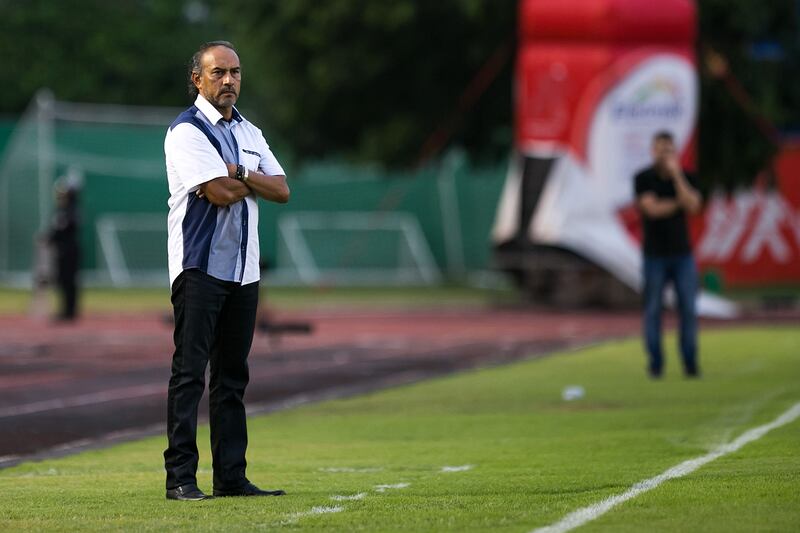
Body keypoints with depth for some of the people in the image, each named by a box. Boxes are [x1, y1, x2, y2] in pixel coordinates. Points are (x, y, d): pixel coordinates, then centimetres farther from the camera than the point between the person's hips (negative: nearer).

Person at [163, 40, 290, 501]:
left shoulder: (250, 133, 18)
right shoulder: (187, 131, -7)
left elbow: (281, 190, 6)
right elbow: (221, 193, -17)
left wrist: (241, 174, -10)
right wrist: (255, 180, 2)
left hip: (244, 269, 7)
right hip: (200, 267, -7)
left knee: (233, 376, 9)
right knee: (190, 373, -9)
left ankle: (232, 476, 12)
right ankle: (181, 478, -11)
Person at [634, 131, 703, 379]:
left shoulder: (686, 177, 3)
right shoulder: (643, 178, -3)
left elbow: (693, 206, -13)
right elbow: (652, 209, -16)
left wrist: (676, 175, -17)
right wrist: (679, 203, -6)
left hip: (682, 255, 2)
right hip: (655, 254, -2)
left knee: (688, 309, -2)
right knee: (653, 310, 0)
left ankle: (690, 363, 3)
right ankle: (656, 364, 7)